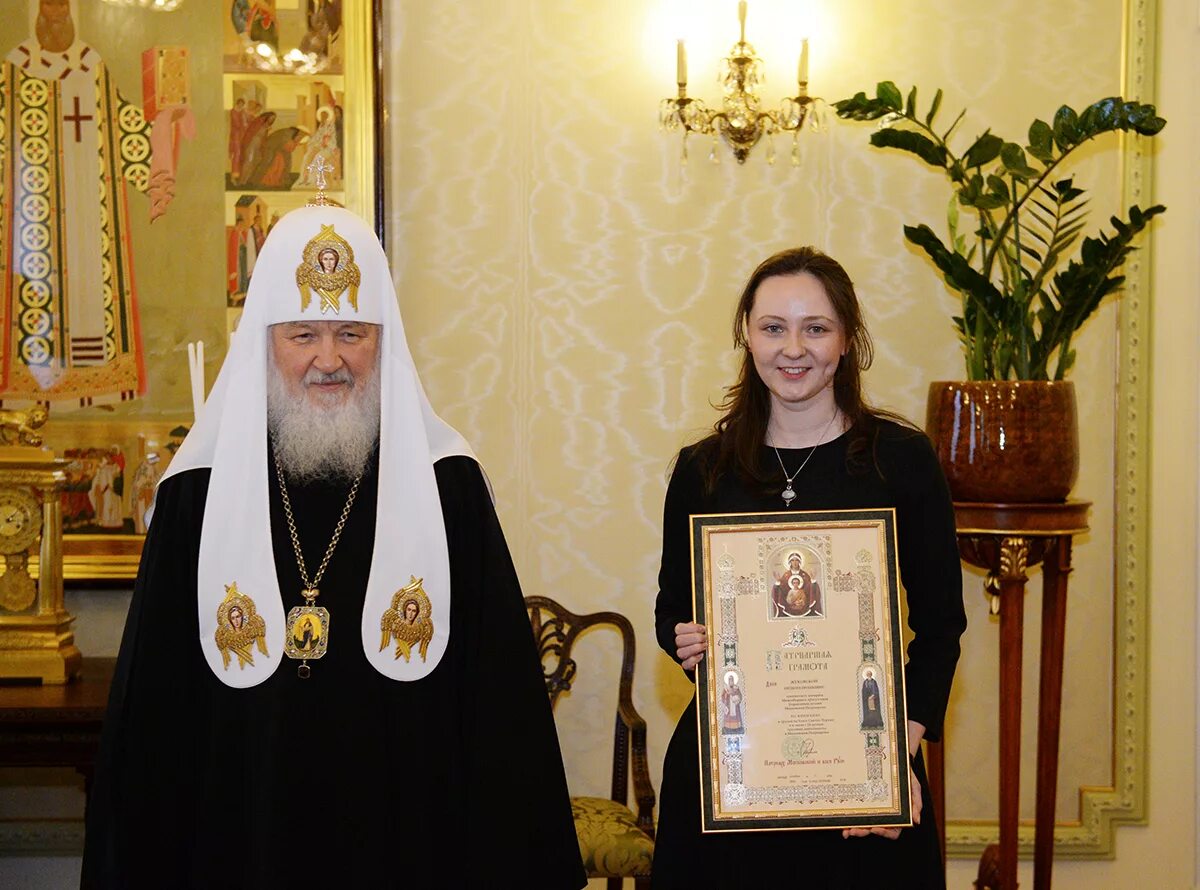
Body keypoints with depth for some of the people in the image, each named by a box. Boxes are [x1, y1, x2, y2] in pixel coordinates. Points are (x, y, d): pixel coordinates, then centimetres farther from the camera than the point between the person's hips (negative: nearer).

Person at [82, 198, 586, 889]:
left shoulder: (447, 484, -3)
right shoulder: (199, 492, -2)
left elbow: (501, 692, -2)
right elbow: (150, 699, 2)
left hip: (408, 828, 0)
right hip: (245, 828, 0)